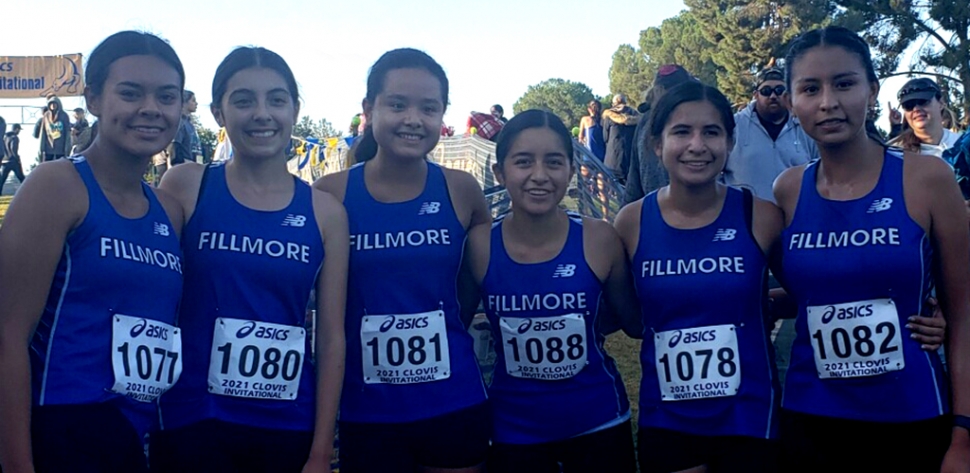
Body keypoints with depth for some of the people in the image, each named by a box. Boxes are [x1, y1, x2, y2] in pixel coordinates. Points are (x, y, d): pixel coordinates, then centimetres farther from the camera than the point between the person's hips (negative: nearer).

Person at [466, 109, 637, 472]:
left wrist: (585, 323, -12)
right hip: (515, 428, 0)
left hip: (598, 422, 0)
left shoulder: (599, 240, -12)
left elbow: (633, 319, 3)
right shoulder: (480, 246, -12)